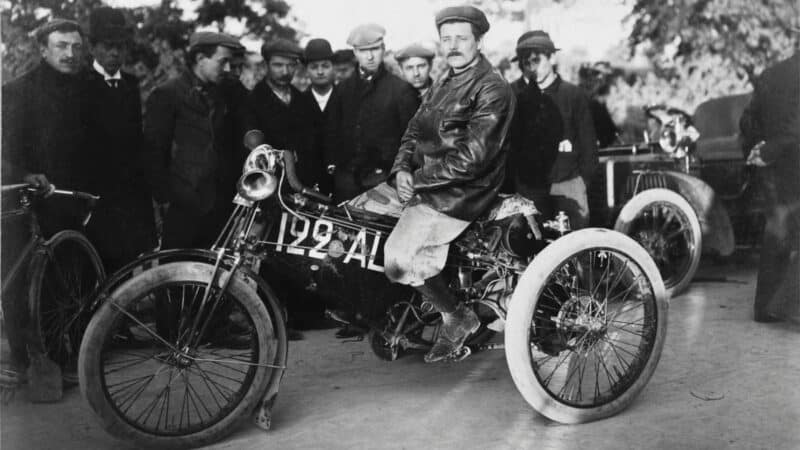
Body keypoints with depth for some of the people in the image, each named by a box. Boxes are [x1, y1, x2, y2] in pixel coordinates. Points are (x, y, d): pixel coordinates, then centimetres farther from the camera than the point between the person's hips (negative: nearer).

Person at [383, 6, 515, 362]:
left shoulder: (492, 90, -11)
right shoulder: (441, 86, 17)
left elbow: (472, 157, -20)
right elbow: (413, 132, 14)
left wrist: (418, 179, -18)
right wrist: (402, 170, -7)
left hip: (461, 191, -9)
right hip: (428, 183, 9)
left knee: (397, 260, -18)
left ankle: (457, 317, 4)